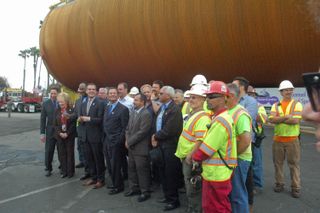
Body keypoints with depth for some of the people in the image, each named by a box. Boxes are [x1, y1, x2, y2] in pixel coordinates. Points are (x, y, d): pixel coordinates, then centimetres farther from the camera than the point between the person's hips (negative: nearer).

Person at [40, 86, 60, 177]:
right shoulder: (46, 103, -1)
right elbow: (43, 119, -1)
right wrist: (42, 133, -5)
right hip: (50, 131, 0)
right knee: (48, 150, 1)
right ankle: (48, 168, 17)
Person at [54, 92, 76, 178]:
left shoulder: (72, 110, -5)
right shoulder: (57, 111, 7)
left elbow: (73, 124, -7)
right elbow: (55, 124, 6)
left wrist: (67, 133, -13)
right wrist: (60, 133, -8)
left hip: (69, 135, -4)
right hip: (59, 135, 4)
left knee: (70, 153, 3)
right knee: (61, 153, 7)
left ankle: (70, 171, 13)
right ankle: (64, 171, 17)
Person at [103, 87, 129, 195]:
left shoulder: (123, 109, -10)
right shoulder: (107, 108, 14)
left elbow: (125, 127, -12)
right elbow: (105, 124, 16)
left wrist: (119, 141, -14)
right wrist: (105, 139, 9)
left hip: (116, 142, -7)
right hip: (107, 141, 7)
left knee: (115, 165, 0)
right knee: (110, 164, 14)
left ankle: (119, 186, 16)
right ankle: (115, 183, 29)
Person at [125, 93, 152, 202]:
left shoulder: (146, 114, -16)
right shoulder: (133, 112, 12)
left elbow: (142, 132, -21)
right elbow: (128, 128, 15)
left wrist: (130, 142, -13)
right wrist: (127, 140, 1)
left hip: (140, 148, -8)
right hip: (131, 147, 8)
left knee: (142, 170, 1)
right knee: (131, 168, 16)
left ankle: (145, 192, 14)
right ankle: (134, 188, 31)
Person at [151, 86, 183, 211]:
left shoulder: (174, 110, -17)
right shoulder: (161, 108, 12)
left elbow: (168, 131, -23)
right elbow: (157, 125, 13)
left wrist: (156, 136, -8)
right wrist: (155, 138, -4)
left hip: (170, 147, -9)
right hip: (161, 145, 9)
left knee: (171, 174, 3)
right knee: (163, 172, 18)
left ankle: (174, 200, 19)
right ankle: (167, 196, 34)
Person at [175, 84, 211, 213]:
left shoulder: (203, 117, -20)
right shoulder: (193, 114, 12)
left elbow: (201, 140, -27)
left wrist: (190, 156, -23)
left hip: (192, 159, -10)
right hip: (186, 157, 10)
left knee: (192, 190, 4)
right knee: (189, 187, 21)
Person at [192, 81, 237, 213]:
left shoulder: (221, 120, -22)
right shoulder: (218, 117, 11)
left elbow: (206, 149, -20)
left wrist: (195, 158, -2)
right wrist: (199, 162, 11)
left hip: (217, 175, -10)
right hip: (213, 173, 10)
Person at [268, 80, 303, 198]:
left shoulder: (297, 104, -2)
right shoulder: (275, 105, 5)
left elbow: (296, 120, -16)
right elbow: (271, 119, -10)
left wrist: (279, 119, -11)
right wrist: (286, 117, -19)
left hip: (292, 139, -2)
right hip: (278, 139, 3)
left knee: (294, 164, 4)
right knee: (278, 163, 10)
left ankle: (295, 187, 14)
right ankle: (279, 184, 25)